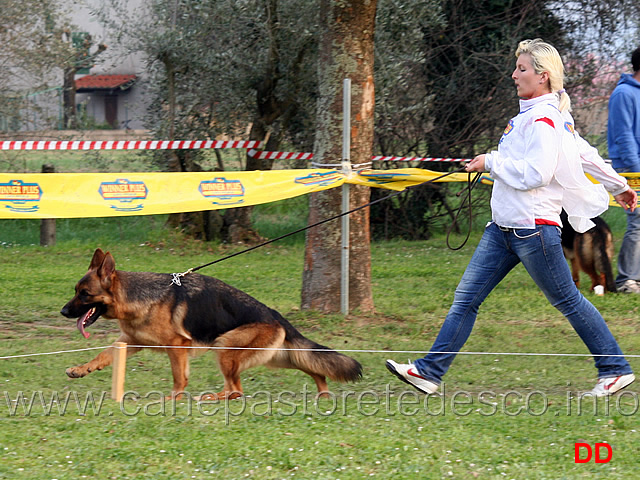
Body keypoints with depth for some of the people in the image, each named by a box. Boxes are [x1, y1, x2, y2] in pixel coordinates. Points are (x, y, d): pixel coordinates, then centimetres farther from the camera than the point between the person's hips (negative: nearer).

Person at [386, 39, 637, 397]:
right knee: (466, 298, 4)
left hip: (534, 227, -9)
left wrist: (491, 162, -15)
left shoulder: (544, 119, -16)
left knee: (567, 300, 2)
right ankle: (430, 371, 5)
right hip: (503, 228, 9)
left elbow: (535, 174, -26)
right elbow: (585, 153, 21)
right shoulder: (531, 114, 13)